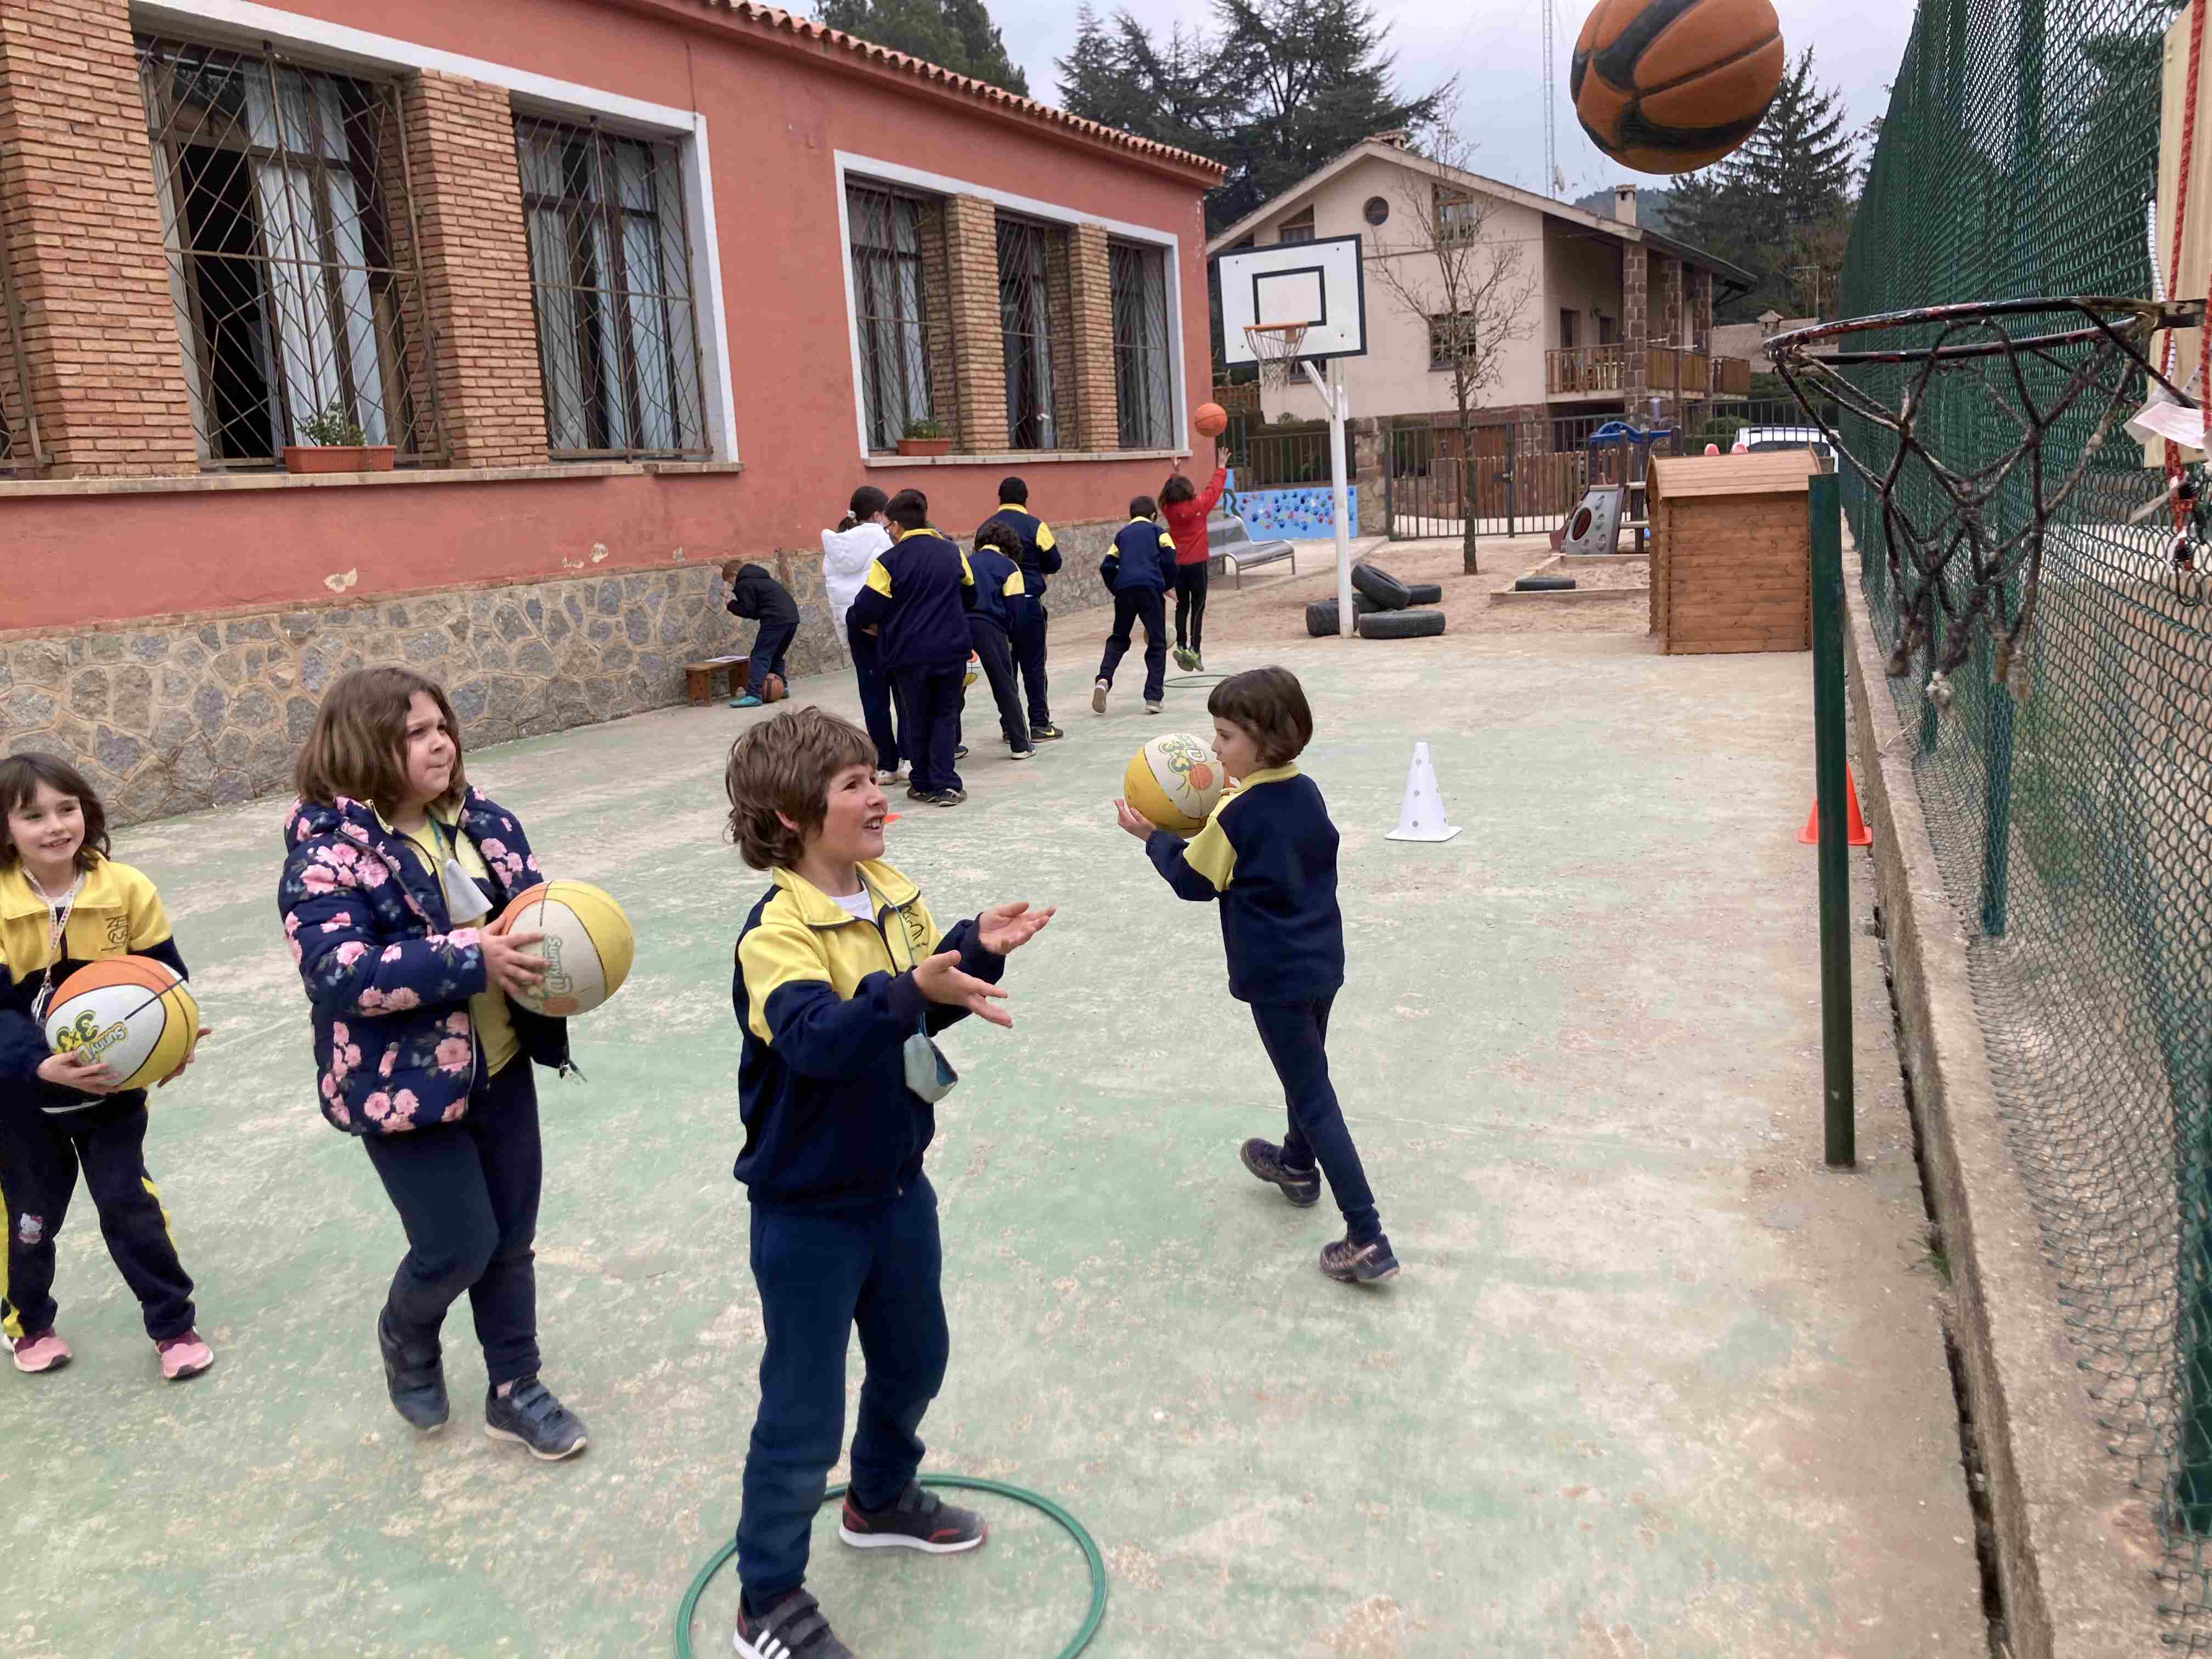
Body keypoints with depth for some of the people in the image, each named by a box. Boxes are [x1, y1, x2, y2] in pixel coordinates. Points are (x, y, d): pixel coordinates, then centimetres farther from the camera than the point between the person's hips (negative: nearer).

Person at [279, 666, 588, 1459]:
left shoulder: (481, 822, 0)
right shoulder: (329, 851, -17)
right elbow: (339, 972, -27)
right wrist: (471, 956, -32)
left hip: (499, 1066, 6)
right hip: (403, 1086, -6)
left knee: (511, 1240, 15)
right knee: (459, 1248, 0)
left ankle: (514, 1388, 34)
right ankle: (406, 1335, 35)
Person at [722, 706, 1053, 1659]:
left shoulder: (895, 897, -1)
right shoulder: (777, 932, -24)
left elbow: (928, 1006, 7)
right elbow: (816, 1041, -39)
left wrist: (975, 953, -10)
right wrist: (910, 991, -53)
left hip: (897, 1183, 8)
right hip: (809, 1211, -7)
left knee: (914, 1360, 25)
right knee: (803, 1413, 5)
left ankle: (882, 1500, 52)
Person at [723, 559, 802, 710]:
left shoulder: (744, 584, 0)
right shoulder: (759, 577, 28)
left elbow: (748, 610, -7)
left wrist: (731, 605, 10)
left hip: (775, 619, -9)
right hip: (792, 617, 9)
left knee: (760, 657, -10)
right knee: (776, 656, 24)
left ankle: (753, 695, -19)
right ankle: (781, 687, 27)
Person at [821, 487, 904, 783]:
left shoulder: (833, 548, 10)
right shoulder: (880, 539, -7)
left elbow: (834, 593, 10)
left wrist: (846, 636, 13)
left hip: (854, 623, 5)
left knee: (873, 692, 7)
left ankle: (885, 764, 8)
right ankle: (906, 757, -1)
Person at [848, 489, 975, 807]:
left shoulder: (889, 561, -10)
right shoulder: (953, 551, 4)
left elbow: (865, 611, -10)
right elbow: (969, 596, 17)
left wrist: (878, 626, 12)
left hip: (910, 653, -2)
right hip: (952, 649, 3)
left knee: (916, 720, 12)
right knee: (946, 715, 11)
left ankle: (923, 785, 18)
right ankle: (946, 785, 1)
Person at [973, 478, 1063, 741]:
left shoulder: (984, 528, 5)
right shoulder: (1035, 526, -5)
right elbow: (1054, 564, 0)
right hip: (1028, 603, -3)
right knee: (1033, 665, 3)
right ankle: (1040, 724, 5)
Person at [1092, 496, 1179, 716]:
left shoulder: (1123, 534, 24)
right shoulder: (1157, 531, 15)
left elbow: (1106, 567, 16)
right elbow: (1170, 559, 0)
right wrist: (1168, 585, 13)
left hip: (1124, 588, 3)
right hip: (1150, 587, -3)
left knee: (1118, 639, 18)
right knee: (1157, 643, 6)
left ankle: (1104, 680, -6)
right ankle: (1153, 697, -1)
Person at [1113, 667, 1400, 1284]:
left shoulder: (1237, 814, -21)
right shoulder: (1306, 792, 2)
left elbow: (1194, 881, -9)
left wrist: (1153, 837, 4)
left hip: (1276, 977, -8)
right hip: (1322, 961, 8)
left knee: (1314, 1098, -3)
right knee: (1307, 1068, 27)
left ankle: (1367, 1239, -3)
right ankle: (1298, 1165, 51)